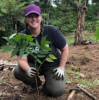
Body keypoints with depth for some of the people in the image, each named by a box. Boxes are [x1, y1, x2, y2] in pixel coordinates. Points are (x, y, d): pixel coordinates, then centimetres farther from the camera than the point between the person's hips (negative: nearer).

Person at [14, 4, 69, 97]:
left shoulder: (51, 30, -20)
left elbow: (64, 49, -8)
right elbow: (22, 59, -16)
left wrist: (61, 68, -12)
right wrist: (28, 70, -37)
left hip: (53, 65, -2)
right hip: (34, 65, 3)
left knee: (56, 91, -24)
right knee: (17, 72, -26)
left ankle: (48, 83, 15)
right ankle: (35, 83, 8)